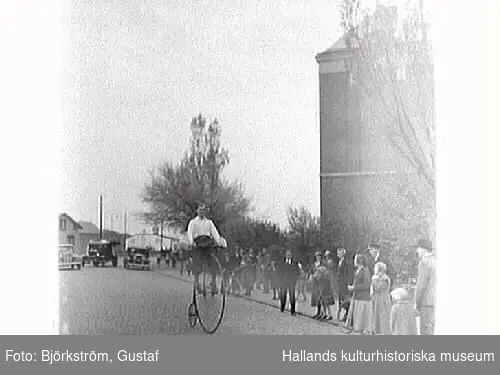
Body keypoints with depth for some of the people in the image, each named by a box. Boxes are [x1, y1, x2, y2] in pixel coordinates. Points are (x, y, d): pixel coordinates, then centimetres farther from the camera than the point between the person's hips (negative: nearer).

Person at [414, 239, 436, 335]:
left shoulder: (424, 262, -10)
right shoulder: (436, 262, 18)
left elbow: (421, 284, -15)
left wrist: (417, 303, -7)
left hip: (428, 303, -9)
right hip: (437, 302, 9)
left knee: (427, 331, -7)